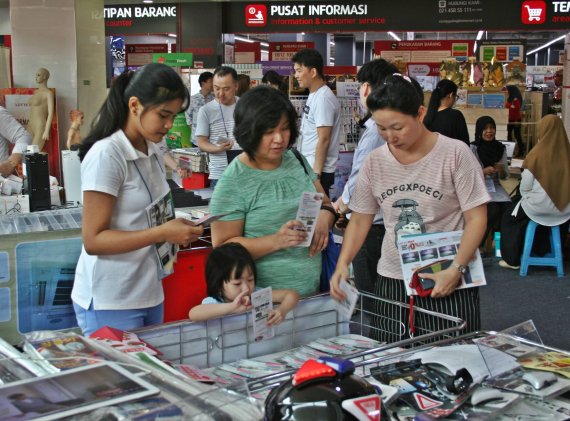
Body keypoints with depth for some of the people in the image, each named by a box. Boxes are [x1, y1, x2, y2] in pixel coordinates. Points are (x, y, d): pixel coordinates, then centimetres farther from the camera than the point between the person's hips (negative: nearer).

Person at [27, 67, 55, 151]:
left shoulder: (48, 93, -6)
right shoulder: (35, 92, 16)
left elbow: (51, 113, -13)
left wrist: (47, 131, -20)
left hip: (40, 127, -8)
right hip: (30, 126, 8)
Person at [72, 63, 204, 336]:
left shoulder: (151, 152, 7)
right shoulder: (106, 155, -16)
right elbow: (93, 240, -18)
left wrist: (176, 231, 0)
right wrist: (162, 233, -25)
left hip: (148, 293, 8)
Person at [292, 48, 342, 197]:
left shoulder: (323, 99, -17)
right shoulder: (313, 96, 12)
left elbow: (323, 140, -20)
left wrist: (316, 173, -20)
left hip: (317, 170, -9)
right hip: (308, 167, 9)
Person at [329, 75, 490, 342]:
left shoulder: (455, 154, -8)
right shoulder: (374, 162, 2)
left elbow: (476, 218, -7)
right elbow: (360, 220, 9)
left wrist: (456, 269, -17)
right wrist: (342, 264, -6)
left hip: (448, 282, -3)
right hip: (393, 283, 3)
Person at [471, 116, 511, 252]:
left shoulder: (500, 148, 5)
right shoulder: (473, 148, -9)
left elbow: (505, 176, 9)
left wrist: (501, 170, -14)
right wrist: (484, 171, -21)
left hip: (495, 187, 4)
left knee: (507, 207, -22)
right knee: (493, 209, -26)